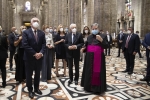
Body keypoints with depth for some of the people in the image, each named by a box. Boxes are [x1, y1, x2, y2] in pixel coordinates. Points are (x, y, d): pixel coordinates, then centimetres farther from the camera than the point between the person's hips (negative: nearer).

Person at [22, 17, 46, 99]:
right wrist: (34, 54, -19)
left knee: (38, 74, 15)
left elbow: (44, 44, 1)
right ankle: (30, 90, 23)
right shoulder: (26, 32, -6)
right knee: (29, 74, 7)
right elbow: (25, 45, -15)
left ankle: (36, 88, 32)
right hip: (29, 57, -4)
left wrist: (41, 53, -16)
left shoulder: (42, 33, 7)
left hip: (39, 57, 4)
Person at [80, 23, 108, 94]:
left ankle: (97, 88, 10)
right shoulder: (89, 37, 12)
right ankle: (89, 86, 24)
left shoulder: (103, 36, -2)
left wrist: (101, 40, -24)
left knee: (97, 73, -1)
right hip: (89, 58, 5)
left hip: (99, 58, -5)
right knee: (89, 72, 10)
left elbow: (106, 46, -11)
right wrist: (83, 49, -2)